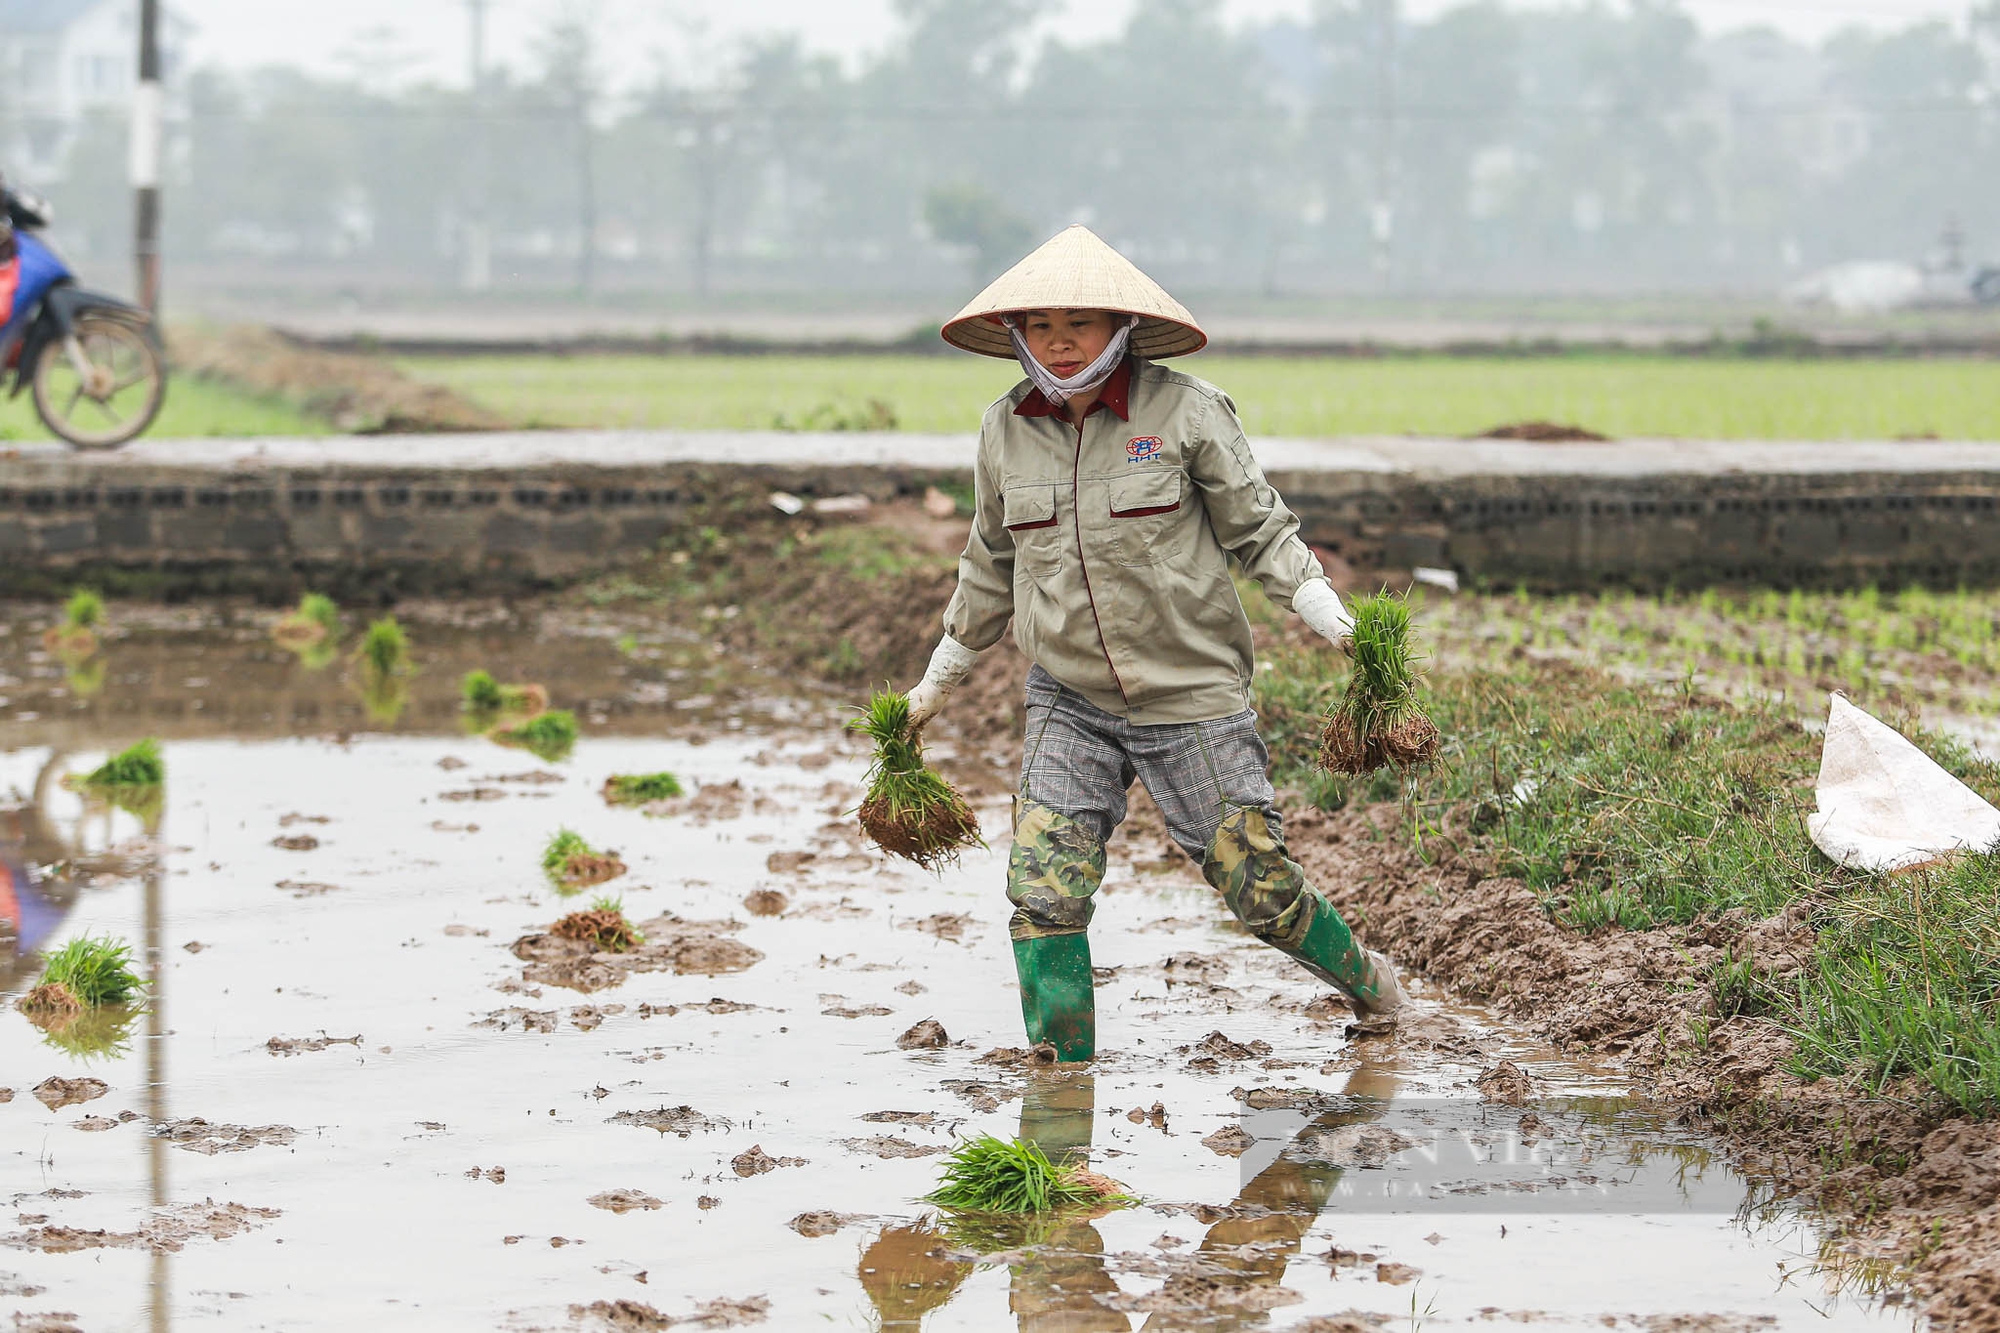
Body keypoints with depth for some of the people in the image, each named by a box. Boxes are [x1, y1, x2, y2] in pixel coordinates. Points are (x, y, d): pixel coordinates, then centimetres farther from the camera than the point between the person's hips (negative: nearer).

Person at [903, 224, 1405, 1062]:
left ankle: (1367, 980, 32)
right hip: (1068, 701, 3)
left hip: (1191, 696, -3)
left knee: (1256, 884, 3)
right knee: (1044, 887, -12)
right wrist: (939, 681, 23)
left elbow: (1258, 529, -2)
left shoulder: (1184, 411, -10)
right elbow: (992, 565, 16)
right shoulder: (1006, 430, 2)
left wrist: (1331, 617, -16)